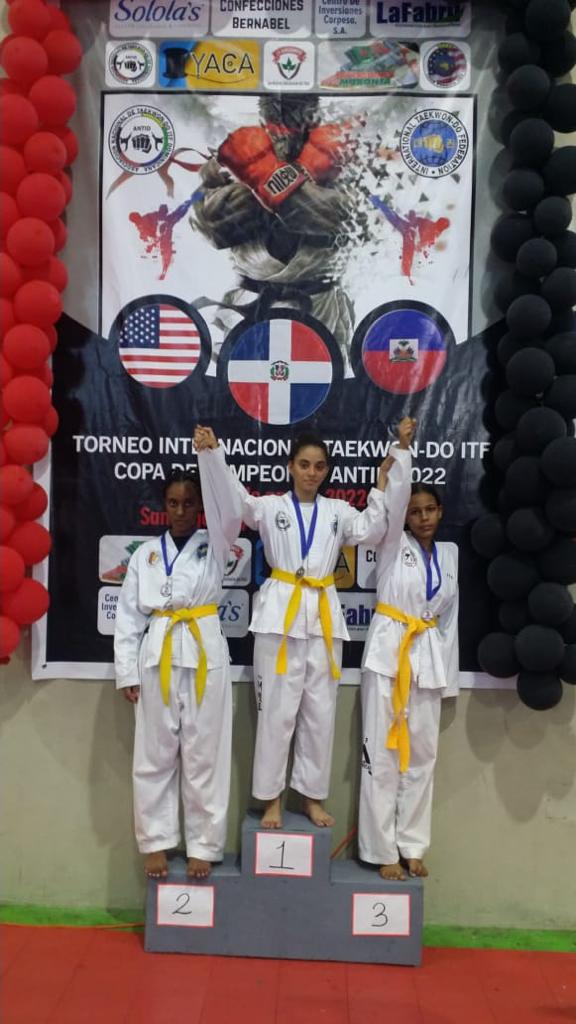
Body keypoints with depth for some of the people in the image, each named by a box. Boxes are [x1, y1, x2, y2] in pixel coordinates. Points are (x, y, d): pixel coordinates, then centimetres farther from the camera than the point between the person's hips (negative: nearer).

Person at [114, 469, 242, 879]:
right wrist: (127, 671, 1)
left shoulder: (214, 545, 5)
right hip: (157, 658, 2)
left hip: (205, 656, -1)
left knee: (204, 755, 5)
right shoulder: (146, 553, 8)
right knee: (155, 755, 8)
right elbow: (129, 615, 7)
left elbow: (230, 509, -16)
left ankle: (203, 845, 17)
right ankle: (157, 842, 23)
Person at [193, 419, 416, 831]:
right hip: (281, 614, -2)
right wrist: (212, 452, -30)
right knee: (277, 710, 2)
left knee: (320, 712, 9)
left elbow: (373, 531, -7)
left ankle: (313, 796, 24)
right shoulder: (270, 506, 3)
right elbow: (234, 497, -15)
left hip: (324, 617, 3)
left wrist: (385, 482, -15)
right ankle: (272, 798, 17)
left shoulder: (338, 511, 10)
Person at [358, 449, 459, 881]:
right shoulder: (393, 545, -1)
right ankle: (382, 850, 10)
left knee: (422, 753, 9)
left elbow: (450, 616, 12)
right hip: (390, 650, -4)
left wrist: (447, 674, 11)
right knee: (383, 753, -1)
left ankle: (412, 845, 23)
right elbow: (394, 498, -17)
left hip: (429, 656, 4)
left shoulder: (449, 553, 9)